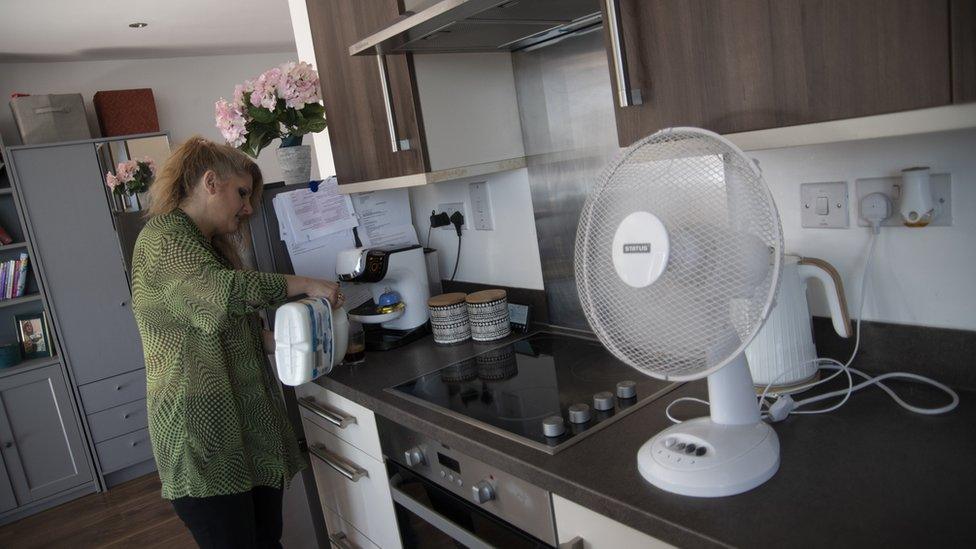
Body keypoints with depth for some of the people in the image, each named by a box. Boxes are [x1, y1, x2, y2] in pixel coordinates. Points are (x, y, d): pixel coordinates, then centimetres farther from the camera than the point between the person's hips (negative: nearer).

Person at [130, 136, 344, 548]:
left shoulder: (208, 244, 21)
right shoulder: (163, 240, -10)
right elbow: (228, 290, -28)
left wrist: (278, 341, 7)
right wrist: (305, 284, -17)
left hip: (249, 421, 9)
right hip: (203, 438, -9)